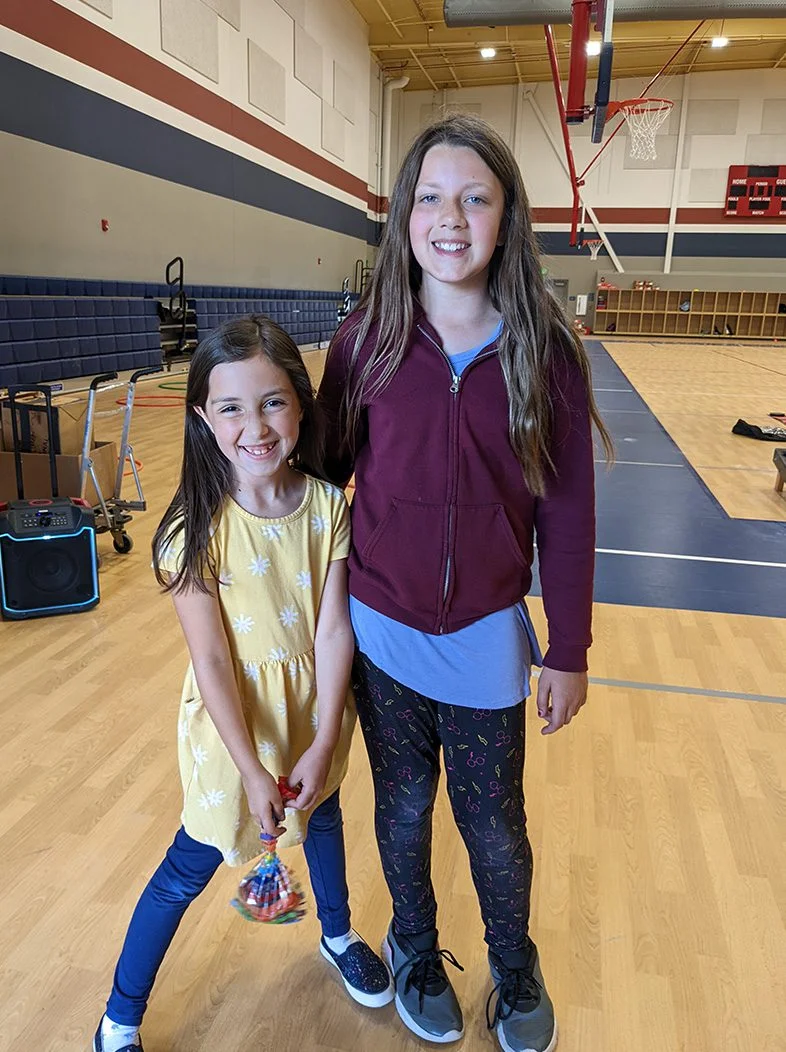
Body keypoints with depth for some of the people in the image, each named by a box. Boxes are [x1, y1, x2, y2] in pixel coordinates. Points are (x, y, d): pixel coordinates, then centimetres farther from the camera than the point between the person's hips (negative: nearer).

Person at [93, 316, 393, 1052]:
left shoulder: (328, 507, -16)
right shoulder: (197, 529, -23)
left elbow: (334, 631, -13)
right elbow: (211, 662, -20)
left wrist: (323, 745, -14)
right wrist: (251, 770, -18)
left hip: (313, 714, 3)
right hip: (231, 726, -3)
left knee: (322, 820, 27)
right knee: (189, 870, 12)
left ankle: (338, 935, 57)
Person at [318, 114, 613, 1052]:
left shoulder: (545, 350, -9)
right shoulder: (367, 339, -8)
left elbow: (567, 511, -4)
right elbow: (325, 467, 3)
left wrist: (568, 652, -1)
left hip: (486, 639, 0)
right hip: (380, 632, 1)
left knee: (494, 826, 16)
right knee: (402, 809, 19)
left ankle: (515, 975, 48)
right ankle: (415, 954, 50)